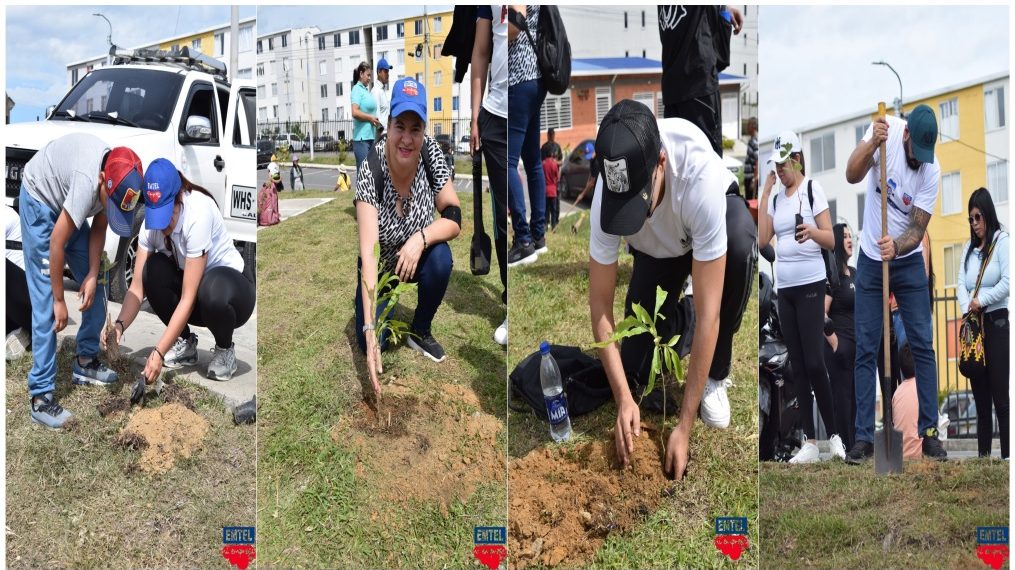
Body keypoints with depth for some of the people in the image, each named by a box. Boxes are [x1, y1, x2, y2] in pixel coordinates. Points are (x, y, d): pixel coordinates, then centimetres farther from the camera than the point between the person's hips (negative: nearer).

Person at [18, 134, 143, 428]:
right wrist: (59, 300, -23)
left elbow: (98, 227, -4)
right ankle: (41, 396, -11)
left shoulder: (118, 180, -18)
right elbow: (57, 242, -31)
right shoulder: (88, 182, -40)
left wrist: (93, 274, -15)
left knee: (96, 287, 6)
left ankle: (86, 362, 22)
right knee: (45, 301, -13)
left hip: (66, 204, 8)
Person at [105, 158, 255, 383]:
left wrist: (158, 352, -37)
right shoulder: (152, 217, -14)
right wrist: (120, 324, -35)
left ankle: (225, 349, -6)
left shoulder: (199, 212, -31)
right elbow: (137, 287, -15)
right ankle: (186, 344, -1)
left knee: (213, 290, -39)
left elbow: (188, 298, -32)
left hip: (231, 285, -5)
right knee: (154, 270, -24)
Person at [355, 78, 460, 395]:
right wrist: (370, 332, -46)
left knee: (441, 258, -30)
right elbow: (368, 255, -38)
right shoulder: (371, 170, -32)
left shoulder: (430, 152, -23)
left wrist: (421, 238, -39)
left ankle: (420, 331, -2)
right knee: (369, 342, -18)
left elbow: (455, 218, -17)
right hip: (380, 264, -2)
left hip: (416, 257, 3)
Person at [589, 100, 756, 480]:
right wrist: (624, 398, -32)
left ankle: (715, 376, -16)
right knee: (638, 375, -12)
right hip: (659, 247, 2)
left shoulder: (700, 180, -45)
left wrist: (684, 426, -40)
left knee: (740, 244, -41)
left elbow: (708, 313, -42)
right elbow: (599, 305, -23)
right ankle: (672, 320, 24)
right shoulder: (606, 199, -35)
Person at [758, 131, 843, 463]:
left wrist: (812, 231, -30)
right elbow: (762, 240, 1)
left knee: (814, 362, -11)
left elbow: (831, 240, -8)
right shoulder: (775, 198, 14)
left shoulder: (812, 189, -4)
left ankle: (834, 435, 2)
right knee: (798, 366, 6)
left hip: (810, 285, -6)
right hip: (784, 289, 6)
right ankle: (809, 442, 9)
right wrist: (764, 194, 2)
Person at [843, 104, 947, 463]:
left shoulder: (932, 169, -16)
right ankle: (864, 437, 6)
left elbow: (918, 229, -16)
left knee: (923, 345, 0)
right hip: (870, 261, 0)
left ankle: (930, 433, 10)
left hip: (908, 262, 0)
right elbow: (852, 175, -28)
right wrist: (872, 143, -45)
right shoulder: (885, 130, -16)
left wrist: (896, 247, -36)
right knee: (865, 349, 0)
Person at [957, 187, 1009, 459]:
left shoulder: (1002, 241, -2)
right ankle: (983, 454, 14)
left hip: (997, 323, -6)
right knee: (980, 394, 9)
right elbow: (961, 284, 7)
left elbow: (1007, 282, -13)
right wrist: (967, 309, -9)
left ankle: (1007, 454, -5)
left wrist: (982, 300, -15)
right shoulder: (969, 248, 16)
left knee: (1001, 394, -8)